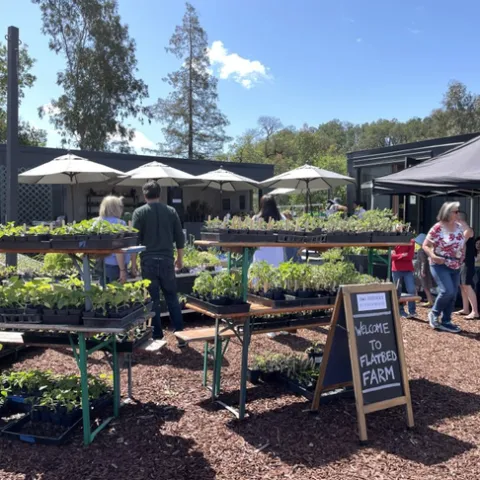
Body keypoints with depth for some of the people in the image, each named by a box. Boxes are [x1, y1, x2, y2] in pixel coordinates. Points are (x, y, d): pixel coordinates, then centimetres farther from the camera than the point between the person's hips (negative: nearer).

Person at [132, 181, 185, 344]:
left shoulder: (139, 212, -2)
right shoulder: (171, 211, 5)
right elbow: (180, 237, 8)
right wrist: (180, 259, 19)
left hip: (148, 261, -2)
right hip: (167, 260, 2)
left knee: (153, 300, 6)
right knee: (172, 298, 11)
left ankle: (157, 337, 11)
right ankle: (180, 334, 11)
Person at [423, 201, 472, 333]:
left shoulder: (459, 227, 5)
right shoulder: (437, 228, -12)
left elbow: (461, 244, 17)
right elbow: (425, 245, -10)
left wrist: (467, 236, -2)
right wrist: (433, 256, -26)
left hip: (456, 267, 7)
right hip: (440, 265, -6)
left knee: (453, 295, 6)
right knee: (447, 291, -20)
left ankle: (445, 322, 16)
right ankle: (434, 313, 4)